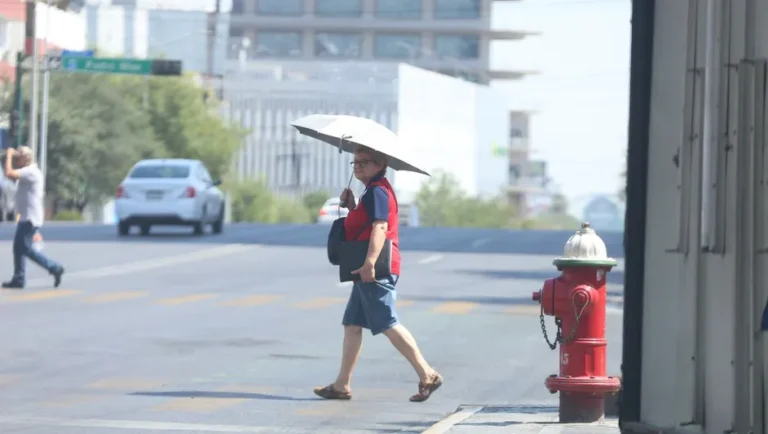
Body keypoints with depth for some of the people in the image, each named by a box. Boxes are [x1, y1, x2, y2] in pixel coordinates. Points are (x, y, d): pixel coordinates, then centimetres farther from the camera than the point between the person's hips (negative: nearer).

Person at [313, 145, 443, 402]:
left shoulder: (377, 191, -13)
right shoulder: (372, 191, 20)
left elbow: (379, 226, -26)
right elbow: (361, 224, 26)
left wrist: (370, 262, -34)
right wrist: (351, 207, 11)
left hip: (375, 271, -11)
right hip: (368, 272, 11)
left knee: (387, 324, -11)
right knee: (352, 324, 10)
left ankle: (427, 375, -9)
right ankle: (342, 385, 11)